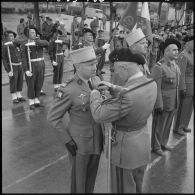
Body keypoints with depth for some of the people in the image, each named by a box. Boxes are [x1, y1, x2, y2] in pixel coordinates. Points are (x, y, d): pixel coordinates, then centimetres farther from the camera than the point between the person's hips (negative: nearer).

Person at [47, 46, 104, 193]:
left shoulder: (96, 80, -3)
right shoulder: (68, 90, -23)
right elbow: (53, 117, -14)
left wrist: (104, 131, 8)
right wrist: (67, 141, -15)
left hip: (97, 140, 6)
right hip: (79, 143, -6)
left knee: (91, 177, 21)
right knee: (79, 180, 12)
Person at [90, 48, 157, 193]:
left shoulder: (127, 96, -34)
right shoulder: (152, 84, -8)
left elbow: (99, 116, -26)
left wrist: (95, 95, -9)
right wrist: (113, 88, 5)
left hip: (126, 147, -8)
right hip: (143, 141, 8)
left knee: (123, 189, 15)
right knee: (137, 187, 28)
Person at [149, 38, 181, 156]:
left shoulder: (175, 65, 8)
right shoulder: (159, 67, -20)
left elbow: (176, 84, 13)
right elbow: (156, 88, -21)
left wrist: (176, 101, 13)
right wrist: (159, 105, -20)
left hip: (173, 103, 8)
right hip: (163, 103, -8)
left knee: (168, 125, 20)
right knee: (159, 126, 8)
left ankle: (163, 143, 37)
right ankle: (156, 147, 24)